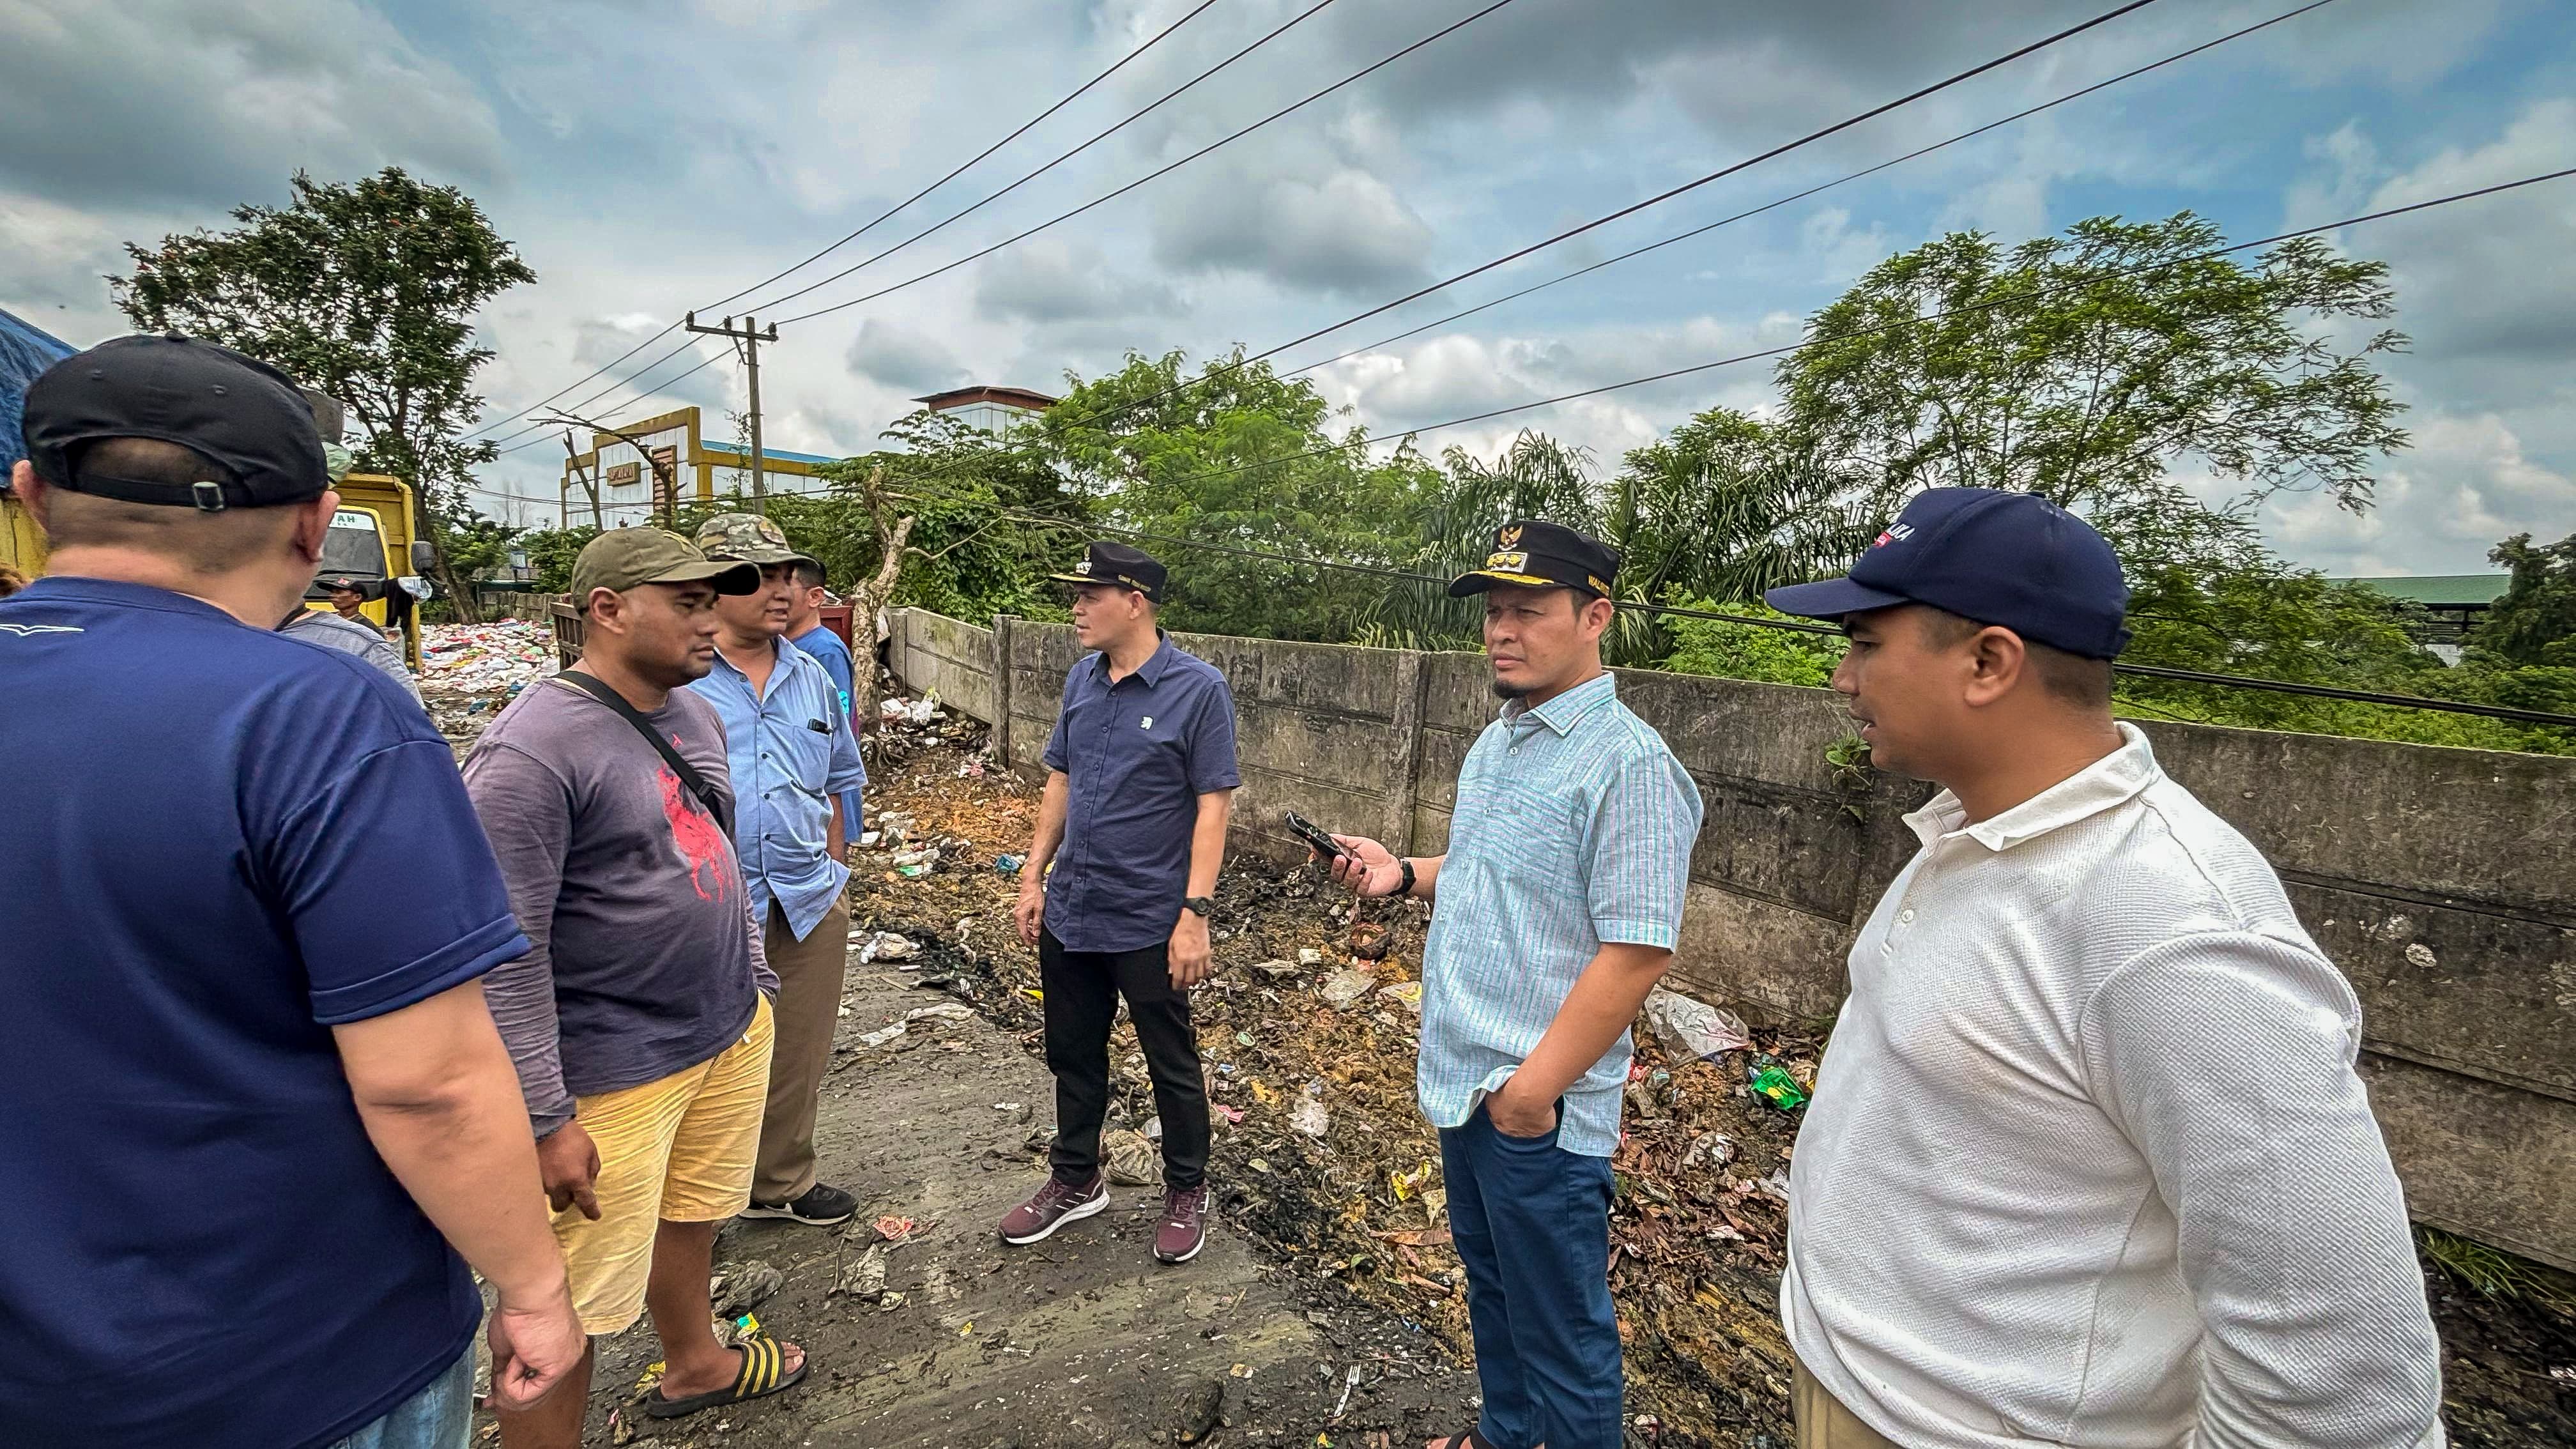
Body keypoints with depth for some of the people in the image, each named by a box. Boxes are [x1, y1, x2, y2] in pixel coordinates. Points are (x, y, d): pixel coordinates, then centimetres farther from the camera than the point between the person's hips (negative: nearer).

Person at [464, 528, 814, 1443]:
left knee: (692, 1214, 27)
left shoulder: (692, 713, 6)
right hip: (612, 1075, -8)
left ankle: (693, 1364, 50)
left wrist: (755, 984, 19)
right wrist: (544, 1120, -20)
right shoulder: (532, 750, -20)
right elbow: (504, 955, -22)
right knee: (565, 1304, 7)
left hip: (729, 1033, 8)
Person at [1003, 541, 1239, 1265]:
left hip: (1149, 923, -6)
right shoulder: (1082, 679, 3)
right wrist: (1034, 876, 9)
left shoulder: (1197, 688, -15)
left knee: (1172, 1065, 13)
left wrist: (1195, 914, -20)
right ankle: (1076, 1181, 42)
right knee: (1072, 1055, 21)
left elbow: (1213, 804, -16)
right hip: (1069, 912, 6)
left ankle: (1186, 1192, 35)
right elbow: (1061, 780, 11)